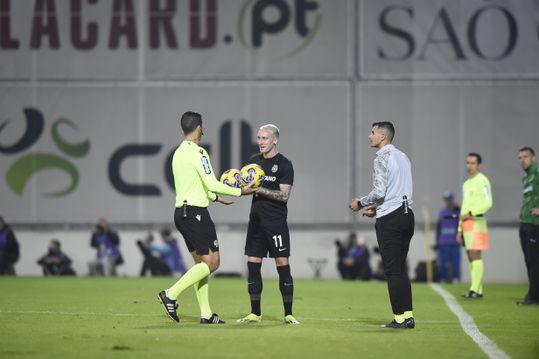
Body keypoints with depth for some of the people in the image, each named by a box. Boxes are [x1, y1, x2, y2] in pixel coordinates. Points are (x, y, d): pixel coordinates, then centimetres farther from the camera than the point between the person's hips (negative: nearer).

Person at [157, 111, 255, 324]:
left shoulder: (178, 153, 14)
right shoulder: (197, 152, -13)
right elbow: (211, 184, -18)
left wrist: (215, 197, 33)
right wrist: (240, 192, -8)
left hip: (181, 211, 9)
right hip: (195, 212, -9)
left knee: (200, 262, 11)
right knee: (211, 262, -7)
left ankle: (206, 314, 9)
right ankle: (171, 294, -15)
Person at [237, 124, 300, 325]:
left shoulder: (284, 164, -6)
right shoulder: (255, 161, 12)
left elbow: (284, 195, -13)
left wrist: (260, 190, -21)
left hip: (276, 221, -6)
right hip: (256, 219, 6)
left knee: (283, 264, -6)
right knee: (252, 264, 4)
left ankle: (288, 314, -1)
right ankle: (255, 314, 10)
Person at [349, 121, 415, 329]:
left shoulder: (382, 158, -10)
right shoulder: (403, 157, 16)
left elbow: (379, 191, -18)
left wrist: (360, 203, -2)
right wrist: (377, 207, 24)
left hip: (390, 219, -8)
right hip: (407, 214, 8)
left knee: (392, 270, -5)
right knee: (400, 269, 12)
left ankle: (400, 318, -7)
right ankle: (407, 316, 9)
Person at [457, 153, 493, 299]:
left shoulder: (482, 181, -6)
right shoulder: (466, 184, 21)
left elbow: (488, 203, -15)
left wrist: (471, 214, -20)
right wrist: (460, 230, 20)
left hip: (476, 222, -9)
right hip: (466, 225, 9)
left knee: (475, 255, -13)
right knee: (471, 257, 6)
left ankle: (475, 290, -16)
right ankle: (478, 291, 7)